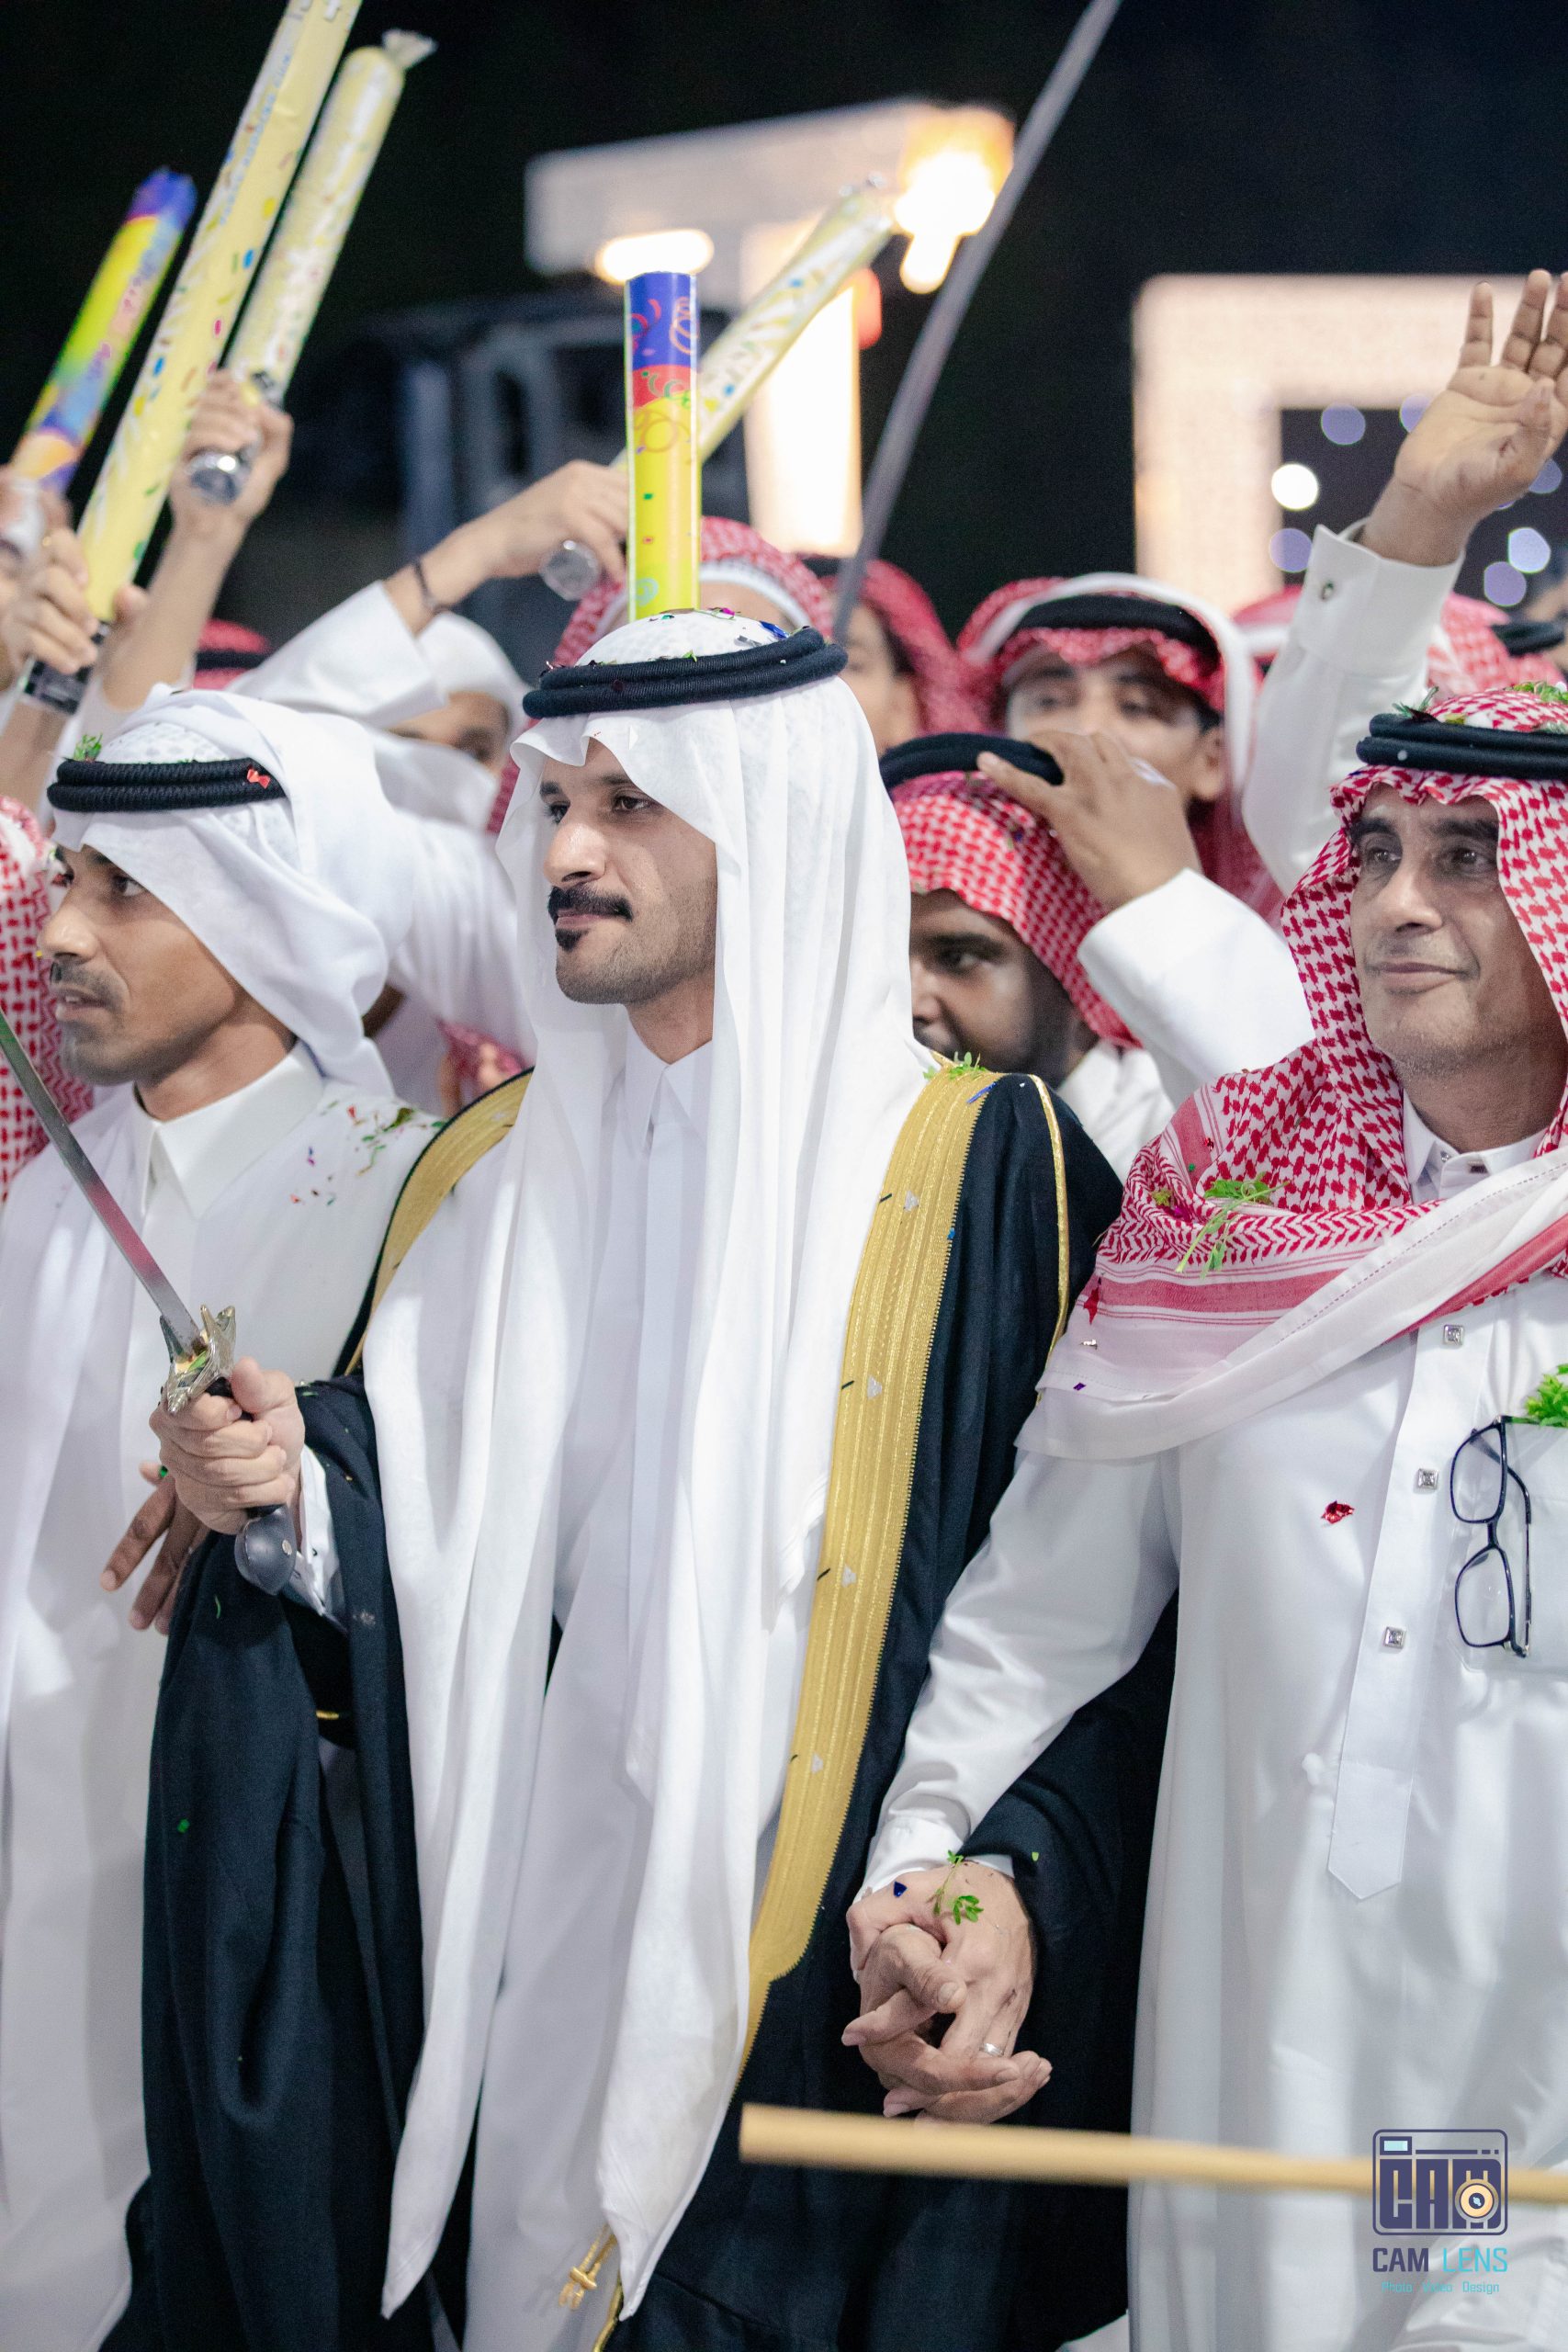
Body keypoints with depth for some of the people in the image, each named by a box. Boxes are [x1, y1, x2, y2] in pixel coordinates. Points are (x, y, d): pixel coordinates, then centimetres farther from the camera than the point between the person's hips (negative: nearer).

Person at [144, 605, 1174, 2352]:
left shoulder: (976, 1173, -6)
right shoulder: (487, 1177, 11)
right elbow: (408, 1547, 13)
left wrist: (1022, 1881, -18)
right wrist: (293, 1487, -6)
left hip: (824, 2002, -4)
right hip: (526, 1993, 4)